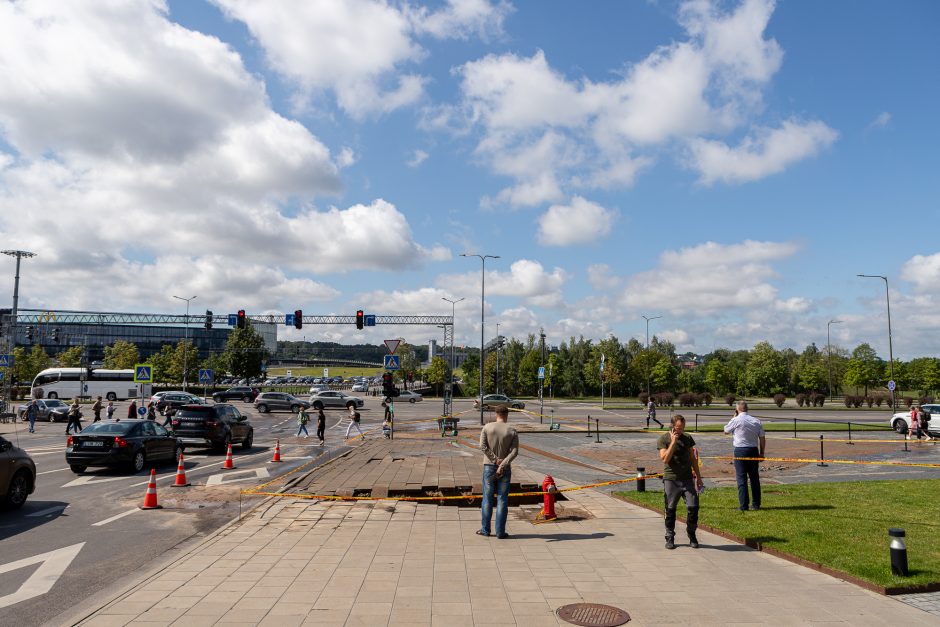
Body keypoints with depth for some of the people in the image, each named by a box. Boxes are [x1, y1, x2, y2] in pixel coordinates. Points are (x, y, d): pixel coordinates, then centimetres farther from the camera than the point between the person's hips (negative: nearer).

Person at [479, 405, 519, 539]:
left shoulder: (487, 428, -1)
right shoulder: (512, 431, -1)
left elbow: (482, 446, -11)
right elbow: (514, 451, -12)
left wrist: (495, 459, -11)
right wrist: (503, 465, -17)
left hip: (489, 466, 0)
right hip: (505, 469, 0)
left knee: (487, 498, 9)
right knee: (502, 500, 4)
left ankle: (485, 529, 12)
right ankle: (500, 531, 5)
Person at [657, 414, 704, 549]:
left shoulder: (687, 438, 9)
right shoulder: (663, 439, -3)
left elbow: (693, 458, 17)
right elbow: (665, 459, -16)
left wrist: (698, 476, 17)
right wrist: (673, 442, -16)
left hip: (687, 479, 3)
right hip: (671, 479, -3)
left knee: (693, 507, -4)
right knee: (670, 509, 4)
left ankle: (692, 535, 15)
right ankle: (670, 537, 18)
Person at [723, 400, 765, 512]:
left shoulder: (736, 420, -8)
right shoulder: (756, 421, 5)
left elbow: (726, 430, 8)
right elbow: (762, 439, 7)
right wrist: (762, 453, 15)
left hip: (740, 450, -4)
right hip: (754, 450, 4)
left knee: (741, 478, -1)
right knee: (754, 478, 13)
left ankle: (743, 505, -2)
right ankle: (756, 504, 17)